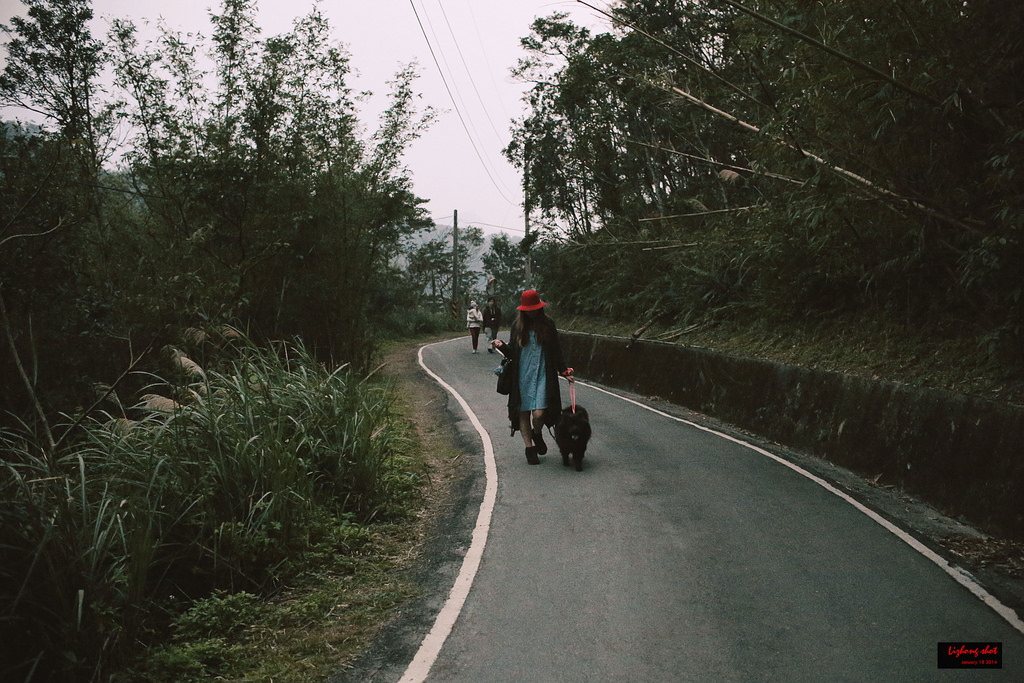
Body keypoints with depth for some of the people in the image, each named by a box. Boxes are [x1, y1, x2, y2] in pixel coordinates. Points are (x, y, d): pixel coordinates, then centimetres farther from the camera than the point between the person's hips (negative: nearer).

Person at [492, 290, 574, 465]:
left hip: (542, 376, -1)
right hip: (522, 376, 2)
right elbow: (512, 352, 10)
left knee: (539, 414, -11)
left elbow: (555, 352, 10)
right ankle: (529, 447, 19)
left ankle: (537, 435, 21)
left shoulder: (548, 325, 4)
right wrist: (501, 346, -9)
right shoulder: (517, 326, 7)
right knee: (524, 413, 4)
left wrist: (564, 371, 5)